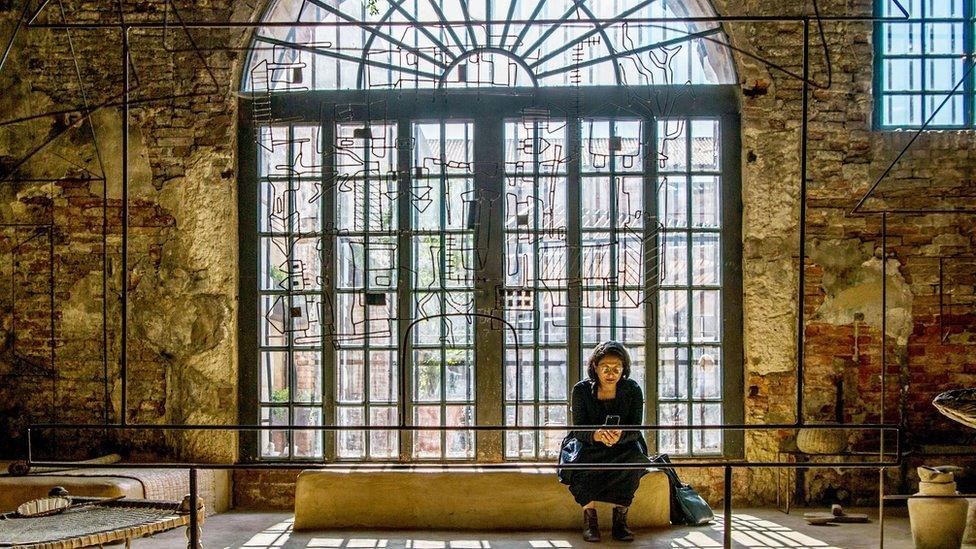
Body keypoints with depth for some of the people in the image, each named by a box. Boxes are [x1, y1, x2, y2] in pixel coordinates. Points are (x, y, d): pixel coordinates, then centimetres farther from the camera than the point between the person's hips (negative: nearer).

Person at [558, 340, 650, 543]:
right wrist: (595, 435, -41)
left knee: (635, 457, -33)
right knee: (580, 459, -34)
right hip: (588, 445, 0)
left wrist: (620, 435, -40)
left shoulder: (633, 389, -8)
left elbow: (635, 429, -14)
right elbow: (579, 429, -15)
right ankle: (589, 519, -25)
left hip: (623, 445, 1)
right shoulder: (581, 390, -10)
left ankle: (620, 518, -25)